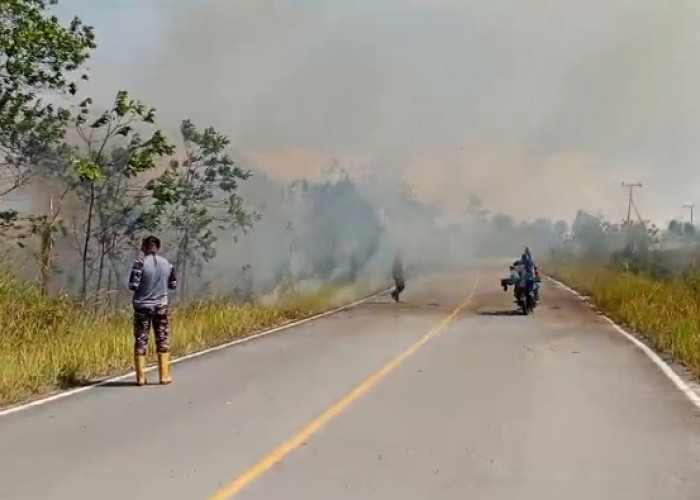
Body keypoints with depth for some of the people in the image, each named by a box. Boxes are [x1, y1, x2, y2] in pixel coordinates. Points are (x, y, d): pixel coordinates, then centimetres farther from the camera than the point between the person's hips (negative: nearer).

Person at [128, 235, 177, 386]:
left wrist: (143, 285, 7)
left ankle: (140, 377, 6)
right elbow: (173, 285, 7)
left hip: (142, 306, -2)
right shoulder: (167, 263, 0)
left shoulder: (140, 262, -11)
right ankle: (164, 376, 11)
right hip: (161, 306, 2)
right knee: (163, 340, 10)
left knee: (141, 341, 6)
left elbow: (133, 286, -13)